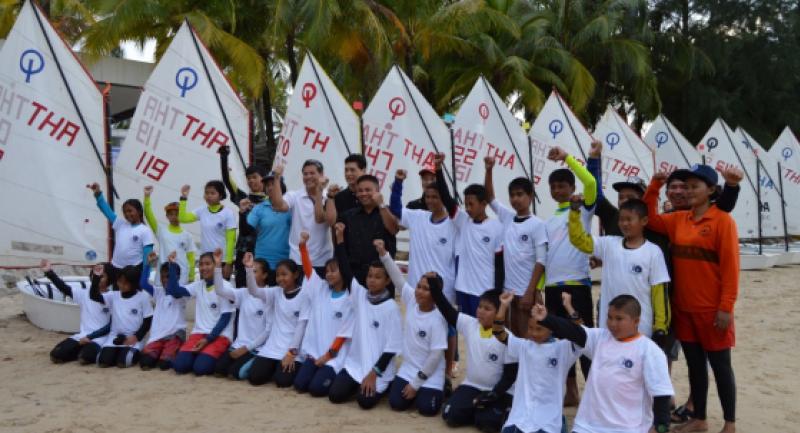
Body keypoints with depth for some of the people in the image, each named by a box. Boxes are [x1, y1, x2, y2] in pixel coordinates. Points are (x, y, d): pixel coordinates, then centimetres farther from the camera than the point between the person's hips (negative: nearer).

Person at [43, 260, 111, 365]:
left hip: (100, 338, -5)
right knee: (56, 356, -11)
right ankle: (83, 349, 10)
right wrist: (49, 272, -18)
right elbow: (64, 288, -6)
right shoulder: (84, 293, 6)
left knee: (85, 357, -31)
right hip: (82, 336, 5)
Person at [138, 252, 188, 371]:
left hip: (175, 334, -4)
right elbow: (143, 284, -1)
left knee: (164, 363, -24)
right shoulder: (158, 292, 13)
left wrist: (172, 265, -34)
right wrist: (148, 264, -11)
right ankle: (161, 353, 10)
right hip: (157, 335, 4)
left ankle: (171, 354, 9)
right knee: (145, 361, -20)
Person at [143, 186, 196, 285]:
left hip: (182, 274, 0)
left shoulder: (187, 235, 5)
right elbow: (148, 215, -7)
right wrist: (147, 196, -19)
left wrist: (192, 276, 0)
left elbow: (190, 256, 5)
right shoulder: (161, 231, 4)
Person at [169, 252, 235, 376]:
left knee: (201, 367, -26)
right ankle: (201, 354, 10)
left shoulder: (225, 286, -8)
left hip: (220, 335, -4)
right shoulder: (197, 285, 9)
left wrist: (208, 339, -15)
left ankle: (212, 355, 6)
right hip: (199, 333, 5)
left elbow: (225, 318, -9)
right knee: (179, 365, -17)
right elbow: (174, 290, -4)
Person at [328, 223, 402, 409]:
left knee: (366, 400, -18)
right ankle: (358, 383, 20)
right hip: (355, 362, 4)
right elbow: (345, 269, -8)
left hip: (379, 368, -4)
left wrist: (374, 373, -16)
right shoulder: (360, 294, 0)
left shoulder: (391, 307, -13)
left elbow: (392, 346, -13)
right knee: (335, 395, -9)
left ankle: (382, 384, 13)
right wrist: (340, 239, -17)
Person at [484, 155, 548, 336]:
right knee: (512, 337, 13)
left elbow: (541, 261, -12)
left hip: (527, 292, -6)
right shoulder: (507, 218, 7)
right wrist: (489, 170, -4)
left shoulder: (537, 224, -9)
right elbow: (490, 198, 10)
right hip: (509, 290, 6)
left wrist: (530, 292, -16)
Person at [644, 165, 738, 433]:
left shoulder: (722, 220, -10)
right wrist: (654, 186, 2)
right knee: (694, 364, 14)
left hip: (712, 309, -5)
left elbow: (730, 266, -13)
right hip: (683, 308, 5)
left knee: (719, 364, 7)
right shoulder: (678, 220, 7)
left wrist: (726, 307, -16)